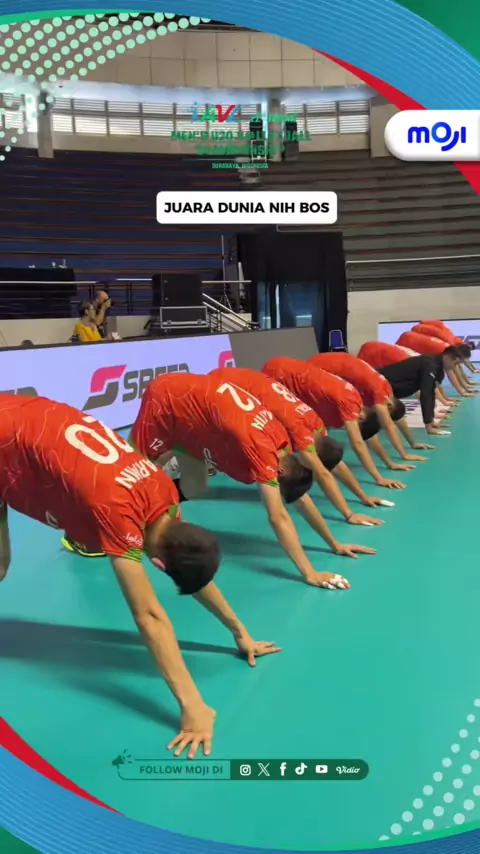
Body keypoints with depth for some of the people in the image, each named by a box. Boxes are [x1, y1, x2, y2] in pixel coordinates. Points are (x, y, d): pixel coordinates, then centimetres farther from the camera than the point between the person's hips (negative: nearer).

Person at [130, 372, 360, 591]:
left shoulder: (280, 439, -8)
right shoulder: (262, 447, -31)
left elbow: (301, 499, 4)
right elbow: (278, 517, -35)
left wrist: (335, 544, 6)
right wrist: (310, 574, -38)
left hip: (187, 398, 7)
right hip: (166, 400, -7)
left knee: (193, 489, 7)